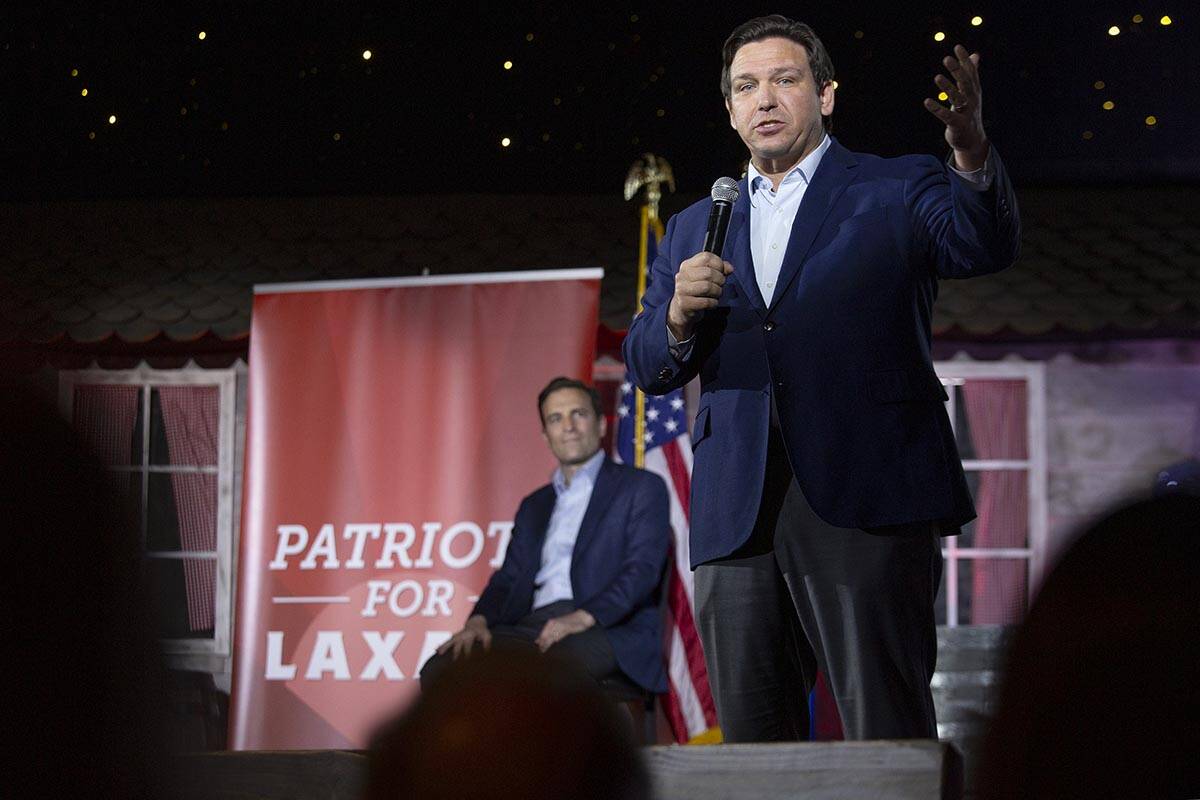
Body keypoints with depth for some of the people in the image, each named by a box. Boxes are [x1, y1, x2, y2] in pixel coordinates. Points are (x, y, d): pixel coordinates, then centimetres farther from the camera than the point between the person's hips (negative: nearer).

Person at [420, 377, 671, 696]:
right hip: (532, 626, 6)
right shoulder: (534, 506, 31)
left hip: (609, 628, -6)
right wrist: (480, 619, -2)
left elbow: (643, 569, -3)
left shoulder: (642, 488, 11)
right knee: (440, 670, -22)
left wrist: (583, 618, -21)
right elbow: (508, 578, 23)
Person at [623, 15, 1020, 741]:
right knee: (752, 744, 3)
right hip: (737, 514, 4)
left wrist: (971, 149, -29)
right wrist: (679, 315, -5)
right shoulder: (695, 228, 22)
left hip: (866, 504, -4)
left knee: (890, 743, -9)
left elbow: (986, 246, -9)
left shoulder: (897, 192, 10)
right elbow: (647, 367, 17)